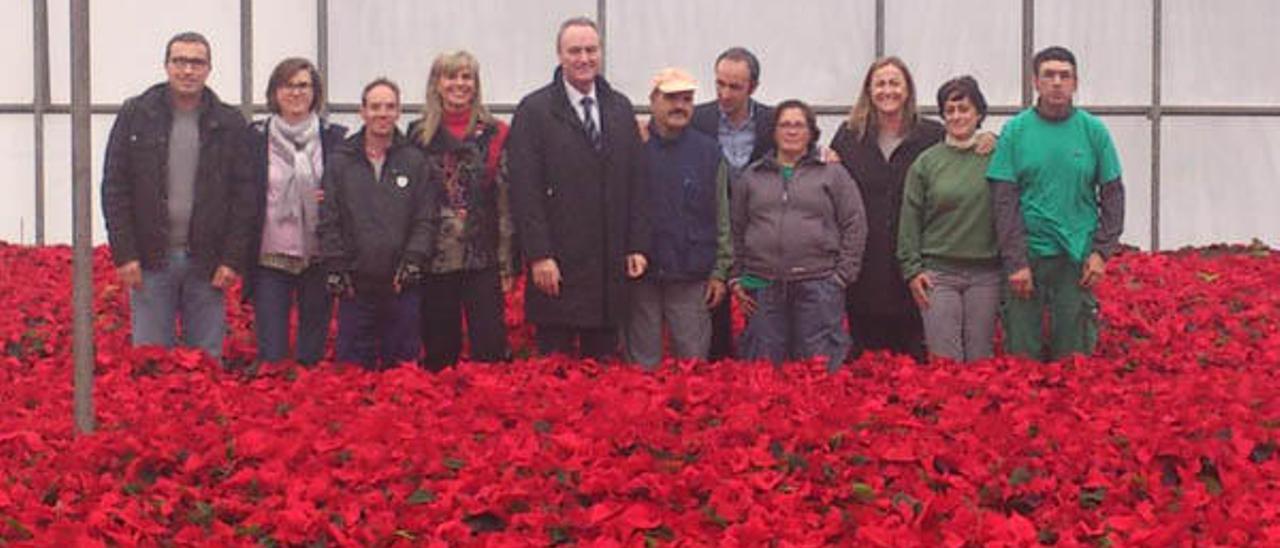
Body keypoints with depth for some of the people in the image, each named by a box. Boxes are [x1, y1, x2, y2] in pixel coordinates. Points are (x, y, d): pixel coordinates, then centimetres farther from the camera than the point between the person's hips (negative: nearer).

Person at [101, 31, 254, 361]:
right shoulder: (135, 115, 4)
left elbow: (244, 195, 4)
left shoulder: (230, 123, 5)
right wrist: (124, 254, -6)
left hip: (207, 263, 0)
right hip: (151, 259, 0)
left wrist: (234, 259, -5)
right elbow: (114, 188, 2)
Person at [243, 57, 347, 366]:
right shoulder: (254, 138, 4)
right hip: (270, 258, -1)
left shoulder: (335, 138, 5)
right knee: (270, 354, -3)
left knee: (313, 352, 6)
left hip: (318, 258, 1)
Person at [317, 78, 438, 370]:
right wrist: (336, 266, -3)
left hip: (402, 284, 0)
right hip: (355, 285, 0)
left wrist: (414, 260, -8)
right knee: (353, 366, 3)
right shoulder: (341, 162, 7)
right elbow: (328, 221, 5)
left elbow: (426, 220, 4)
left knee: (403, 362, 5)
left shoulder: (415, 161, 7)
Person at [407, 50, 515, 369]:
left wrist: (507, 262, -3)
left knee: (490, 347, -6)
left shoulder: (493, 134, 2)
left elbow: (505, 201, 1)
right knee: (439, 353, 7)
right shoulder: (419, 134, 8)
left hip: (482, 258, -2)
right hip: (435, 258, 2)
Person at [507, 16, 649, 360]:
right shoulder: (534, 111, -2)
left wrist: (637, 246, 5)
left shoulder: (620, 109, 12)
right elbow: (525, 191, -7)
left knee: (603, 362, 8)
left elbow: (637, 184, 12)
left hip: (611, 266, 4)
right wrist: (539, 255, -13)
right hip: (557, 267, -4)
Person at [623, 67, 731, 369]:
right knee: (642, 363, 6)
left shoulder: (708, 151, 6)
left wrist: (719, 272, 3)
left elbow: (721, 217, 8)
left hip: (691, 278, 1)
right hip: (640, 274, -1)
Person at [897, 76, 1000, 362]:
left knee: (980, 356, 6)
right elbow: (910, 220, 4)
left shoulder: (995, 158, 3)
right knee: (944, 359, -3)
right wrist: (912, 269, -2)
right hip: (938, 272, 0)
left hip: (985, 273, 1)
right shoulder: (926, 162, 3)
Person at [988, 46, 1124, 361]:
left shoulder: (1093, 131, 3)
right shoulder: (1015, 131, 0)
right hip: (1027, 255, -1)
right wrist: (1016, 262, -9)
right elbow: (1005, 202, -2)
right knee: (1022, 352, 2)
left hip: (1078, 257, 1)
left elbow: (1112, 195, 7)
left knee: (1074, 351, 4)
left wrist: (1101, 252, -3)